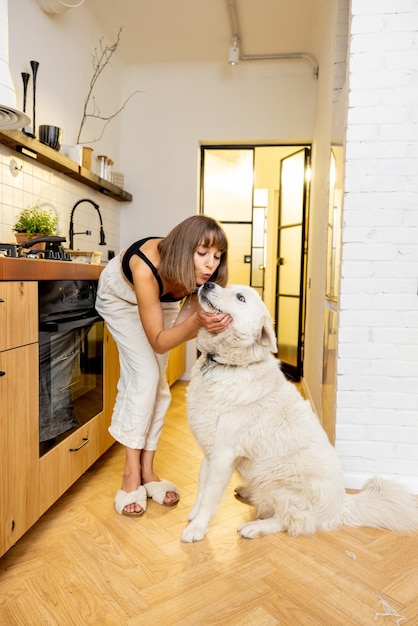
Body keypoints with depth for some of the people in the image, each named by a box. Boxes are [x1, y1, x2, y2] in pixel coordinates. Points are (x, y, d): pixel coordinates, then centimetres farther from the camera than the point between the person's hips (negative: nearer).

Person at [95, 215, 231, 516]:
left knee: (157, 380, 0)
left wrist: (210, 322, -44)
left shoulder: (201, 275, -30)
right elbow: (158, 341, -36)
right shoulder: (147, 267, -43)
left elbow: (183, 328, -24)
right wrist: (197, 322, -51)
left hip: (163, 299, 5)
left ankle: (147, 469, 11)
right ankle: (131, 475, -3)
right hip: (121, 296, -4)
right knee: (144, 375, -16)